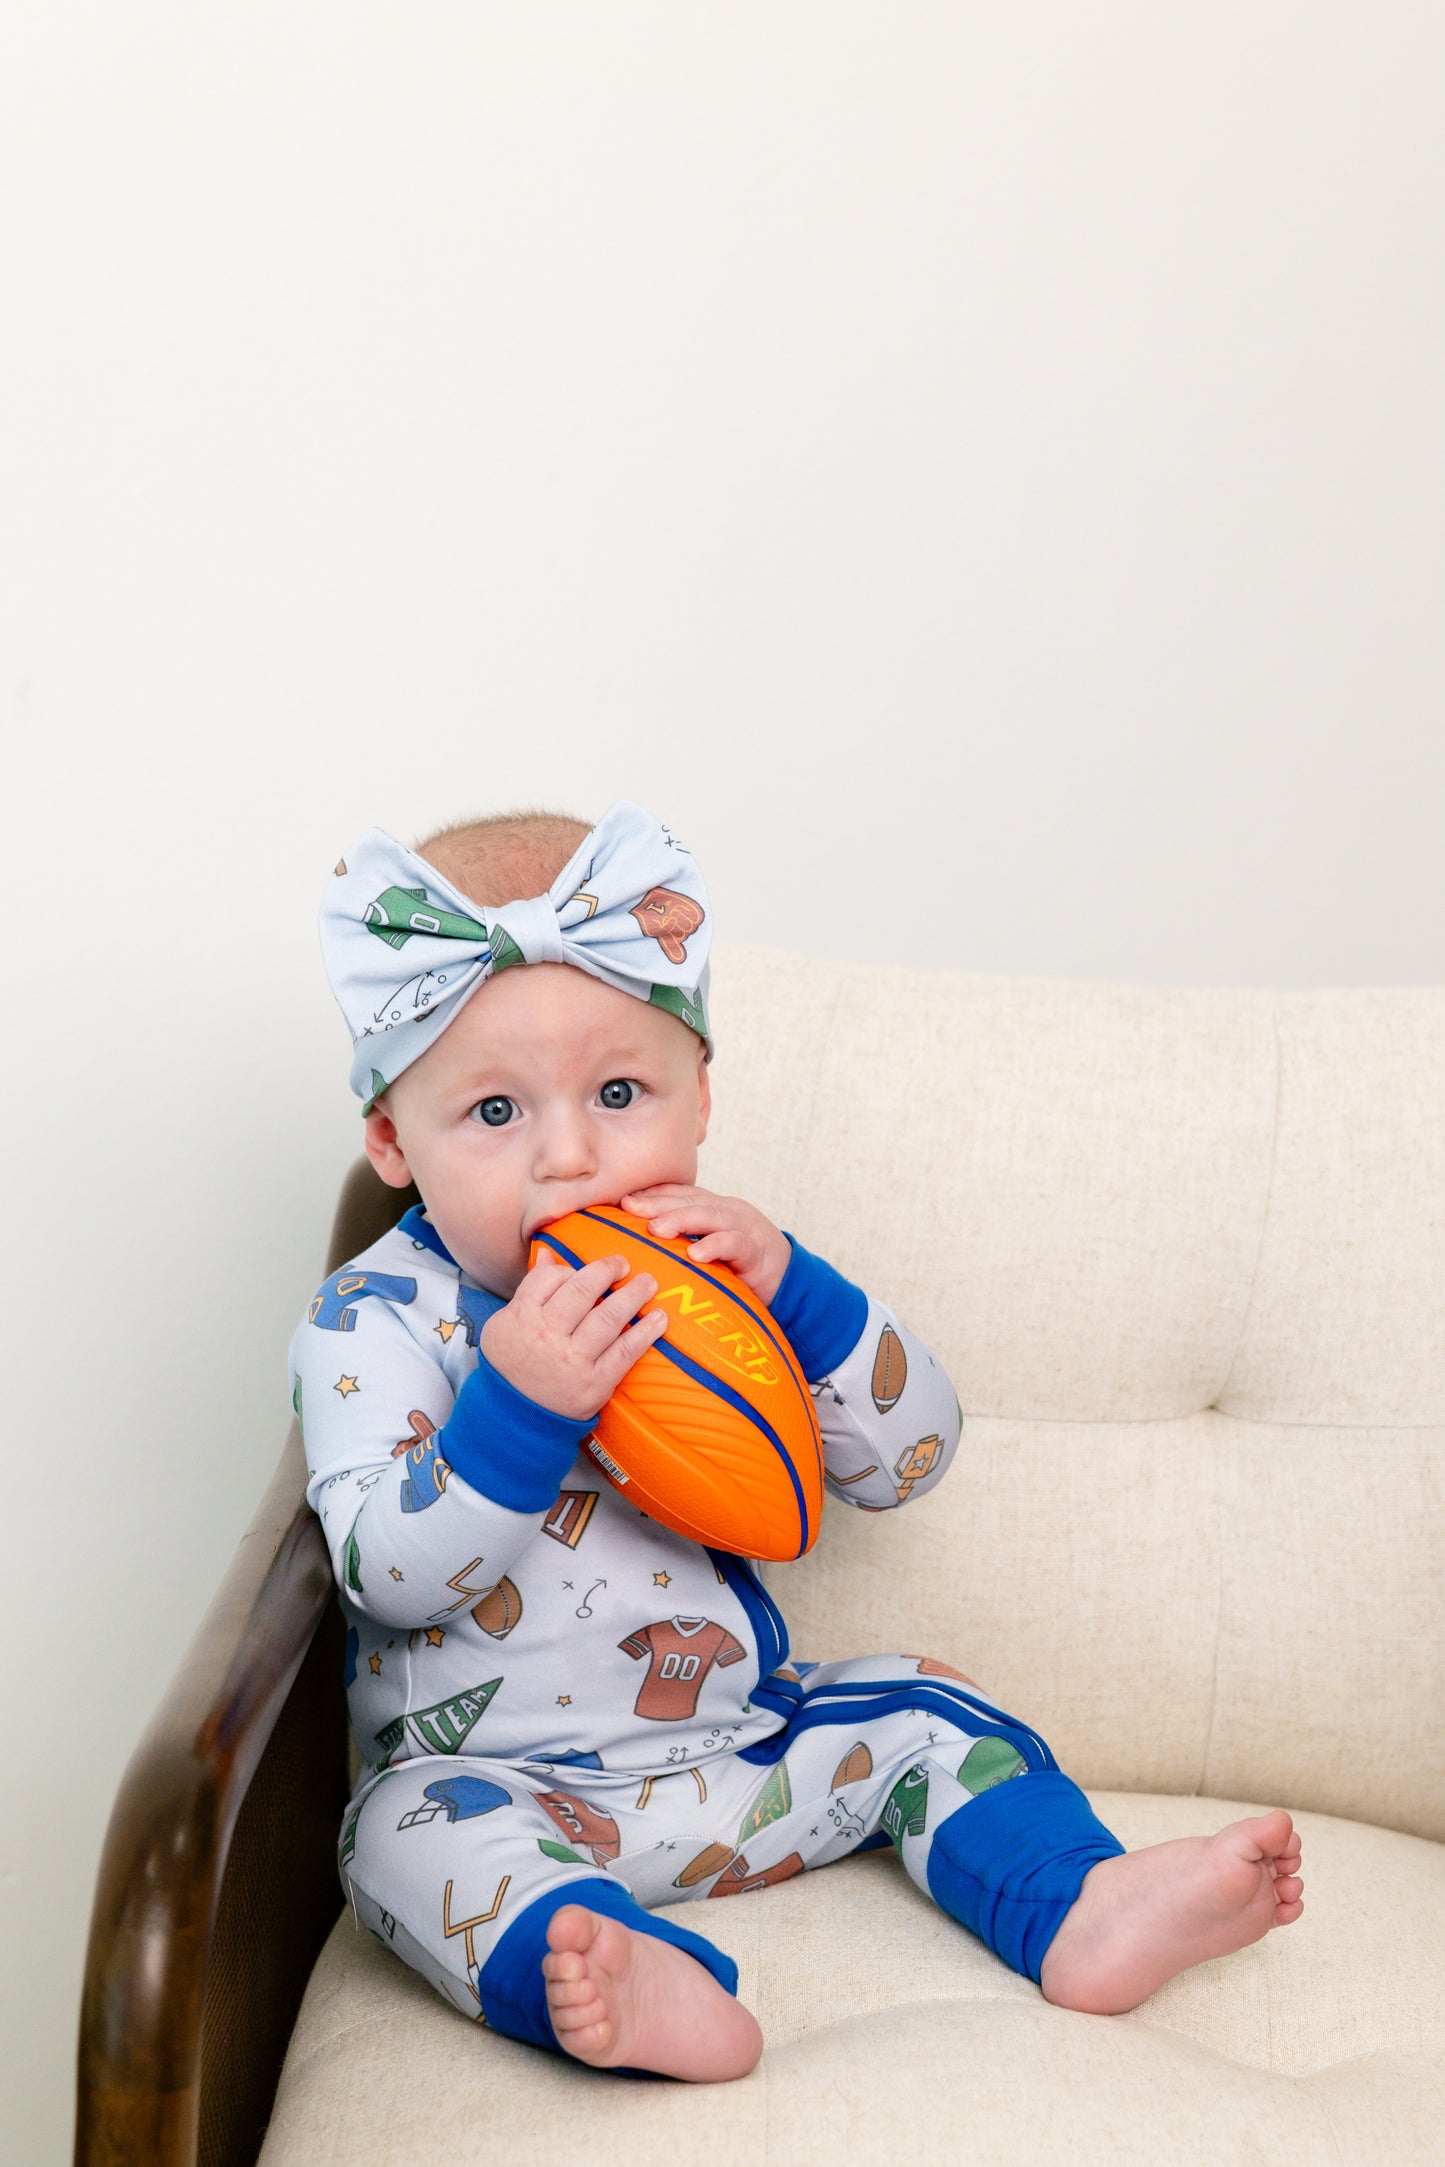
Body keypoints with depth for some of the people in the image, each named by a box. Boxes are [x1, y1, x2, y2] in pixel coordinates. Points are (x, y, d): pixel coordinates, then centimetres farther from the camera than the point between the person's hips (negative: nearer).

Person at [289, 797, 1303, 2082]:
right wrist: (518, 1405, -36)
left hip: (746, 1739, 5)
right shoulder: (377, 1319, -10)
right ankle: (649, 1982, -55)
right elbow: (390, 1575, -21)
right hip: (507, 1781, -4)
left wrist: (794, 1291, -19)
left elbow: (911, 1461, -3)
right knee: (416, 1829, -32)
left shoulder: (717, 1274, 1)